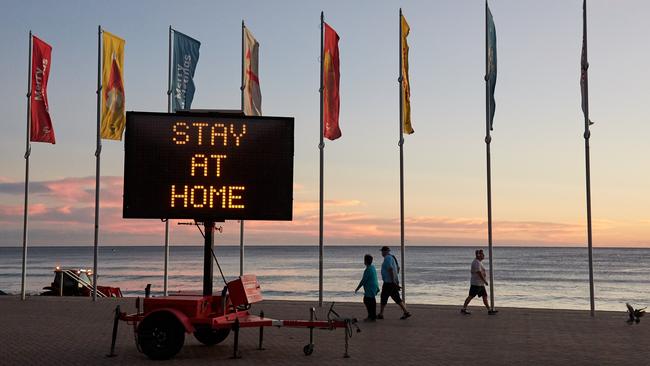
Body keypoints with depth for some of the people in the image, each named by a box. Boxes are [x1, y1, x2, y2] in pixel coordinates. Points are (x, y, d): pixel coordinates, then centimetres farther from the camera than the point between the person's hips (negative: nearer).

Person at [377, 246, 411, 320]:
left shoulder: (387, 258, -14)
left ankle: (380, 314, 8)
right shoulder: (392, 257, 17)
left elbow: (390, 269, -24)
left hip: (388, 282, -9)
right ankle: (406, 312, 1)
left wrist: (393, 281, -26)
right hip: (394, 282, 9)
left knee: (383, 298, 1)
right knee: (397, 298, 8)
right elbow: (397, 269, 25)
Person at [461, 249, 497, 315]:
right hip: (476, 283, -10)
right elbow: (479, 273, -23)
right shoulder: (476, 262, -17)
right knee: (471, 296, -5)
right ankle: (463, 309, 2)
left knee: (485, 296, 7)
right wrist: (485, 281, -19)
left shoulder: (478, 262, 15)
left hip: (480, 283, 10)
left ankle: (489, 310, 8)